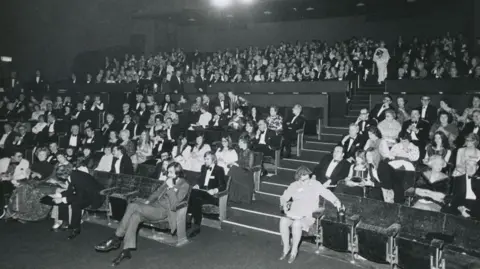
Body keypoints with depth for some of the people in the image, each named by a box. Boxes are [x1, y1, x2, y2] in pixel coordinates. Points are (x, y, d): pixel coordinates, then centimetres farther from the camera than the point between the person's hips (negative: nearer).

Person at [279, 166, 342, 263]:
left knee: (296, 223, -35)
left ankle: (294, 250, -14)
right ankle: (286, 247, -10)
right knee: (283, 221, -28)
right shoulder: (294, 186, 11)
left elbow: (327, 193, -3)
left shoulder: (315, 184, 3)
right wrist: (284, 204, -6)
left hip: (308, 216, -3)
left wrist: (336, 201, -19)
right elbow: (284, 197, 15)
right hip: (294, 214, 3)